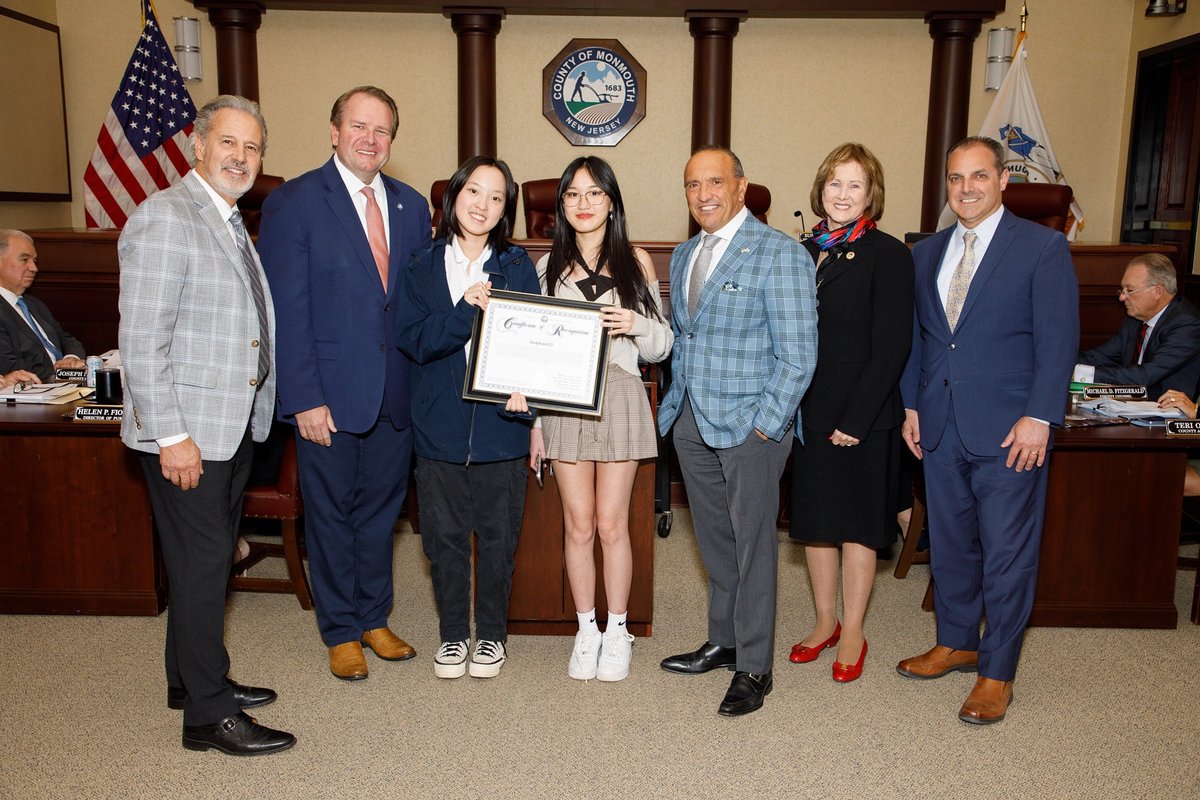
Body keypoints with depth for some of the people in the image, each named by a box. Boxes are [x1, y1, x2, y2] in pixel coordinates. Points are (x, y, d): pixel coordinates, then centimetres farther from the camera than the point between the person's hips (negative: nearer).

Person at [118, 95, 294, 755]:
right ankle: (208, 714, 11)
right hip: (186, 431, -9)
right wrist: (171, 435, -22)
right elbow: (141, 338, -20)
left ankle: (193, 678, 34)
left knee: (212, 555, 18)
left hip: (234, 424, 9)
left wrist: (254, 411, 16)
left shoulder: (232, 222, 15)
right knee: (202, 563, -1)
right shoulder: (164, 218, -14)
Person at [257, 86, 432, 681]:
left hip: (396, 394, 4)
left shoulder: (411, 206, 8)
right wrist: (303, 400, -15)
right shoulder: (292, 203, -6)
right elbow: (286, 311, -10)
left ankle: (374, 618, 34)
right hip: (329, 395, -4)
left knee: (380, 509, 16)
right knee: (331, 515, 10)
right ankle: (341, 632, 27)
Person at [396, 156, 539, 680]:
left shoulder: (518, 267, 2)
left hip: (500, 425, 0)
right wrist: (467, 310, -21)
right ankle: (453, 632, 28)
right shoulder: (422, 268, 3)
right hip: (440, 425, 1)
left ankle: (492, 633, 27)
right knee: (444, 536, 10)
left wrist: (523, 386, -22)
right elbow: (414, 341, -7)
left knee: (497, 537, 9)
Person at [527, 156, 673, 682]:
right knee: (579, 525, 6)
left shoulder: (636, 262, 5)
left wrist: (638, 324, -15)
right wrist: (533, 421, 4)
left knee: (612, 524, 2)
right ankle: (586, 630, 21)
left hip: (619, 398, -1)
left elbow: (660, 348, 7)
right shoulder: (547, 266, 8)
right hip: (563, 403, 1)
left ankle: (617, 631, 19)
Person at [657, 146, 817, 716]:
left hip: (750, 425, -7)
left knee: (753, 546, 3)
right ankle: (723, 642, 32)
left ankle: (754, 668, 16)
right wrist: (676, 402, 11)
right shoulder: (683, 256, 13)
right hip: (692, 422, 7)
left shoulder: (780, 255, -10)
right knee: (715, 542, 17)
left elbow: (798, 354, -13)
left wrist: (766, 425, -16)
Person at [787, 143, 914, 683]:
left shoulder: (888, 255, -8)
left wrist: (855, 419, -17)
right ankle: (825, 623, 30)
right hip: (808, 412, 5)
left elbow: (891, 348, -13)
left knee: (857, 525, 6)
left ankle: (853, 634, 21)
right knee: (815, 521, 13)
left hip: (863, 417, -5)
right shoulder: (805, 253, 9)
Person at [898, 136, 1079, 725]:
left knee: (1007, 554, 3)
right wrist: (911, 405, 9)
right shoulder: (926, 253, 11)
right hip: (940, 429, 5)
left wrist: (1039, 417, -15)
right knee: (949, 544, 16)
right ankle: (956, 643, 34)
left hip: (1008, 432, -5)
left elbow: (1058, 339, -9)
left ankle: (996, 672, 18)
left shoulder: (1043, 247, -5)